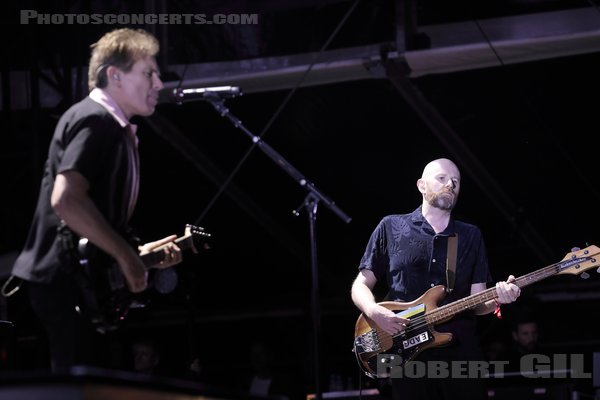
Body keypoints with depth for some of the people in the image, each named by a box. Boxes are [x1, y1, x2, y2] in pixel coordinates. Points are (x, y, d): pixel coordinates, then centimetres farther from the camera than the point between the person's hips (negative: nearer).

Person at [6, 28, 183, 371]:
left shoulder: (113, 128, 20)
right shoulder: (96, 120, -11)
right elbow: (65, 200, -26)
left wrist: (139, 253, 13)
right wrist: (126, 255, -20)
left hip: (81, 277, 10)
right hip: (67, 279, -10)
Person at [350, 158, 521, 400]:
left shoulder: (471, 235, 15)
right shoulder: (391, 227, 9)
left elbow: (477, 303, 11)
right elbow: (360, 285, 8)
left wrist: (497, 298, -11)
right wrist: (375, 312, -12)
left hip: (461, 351, 2)